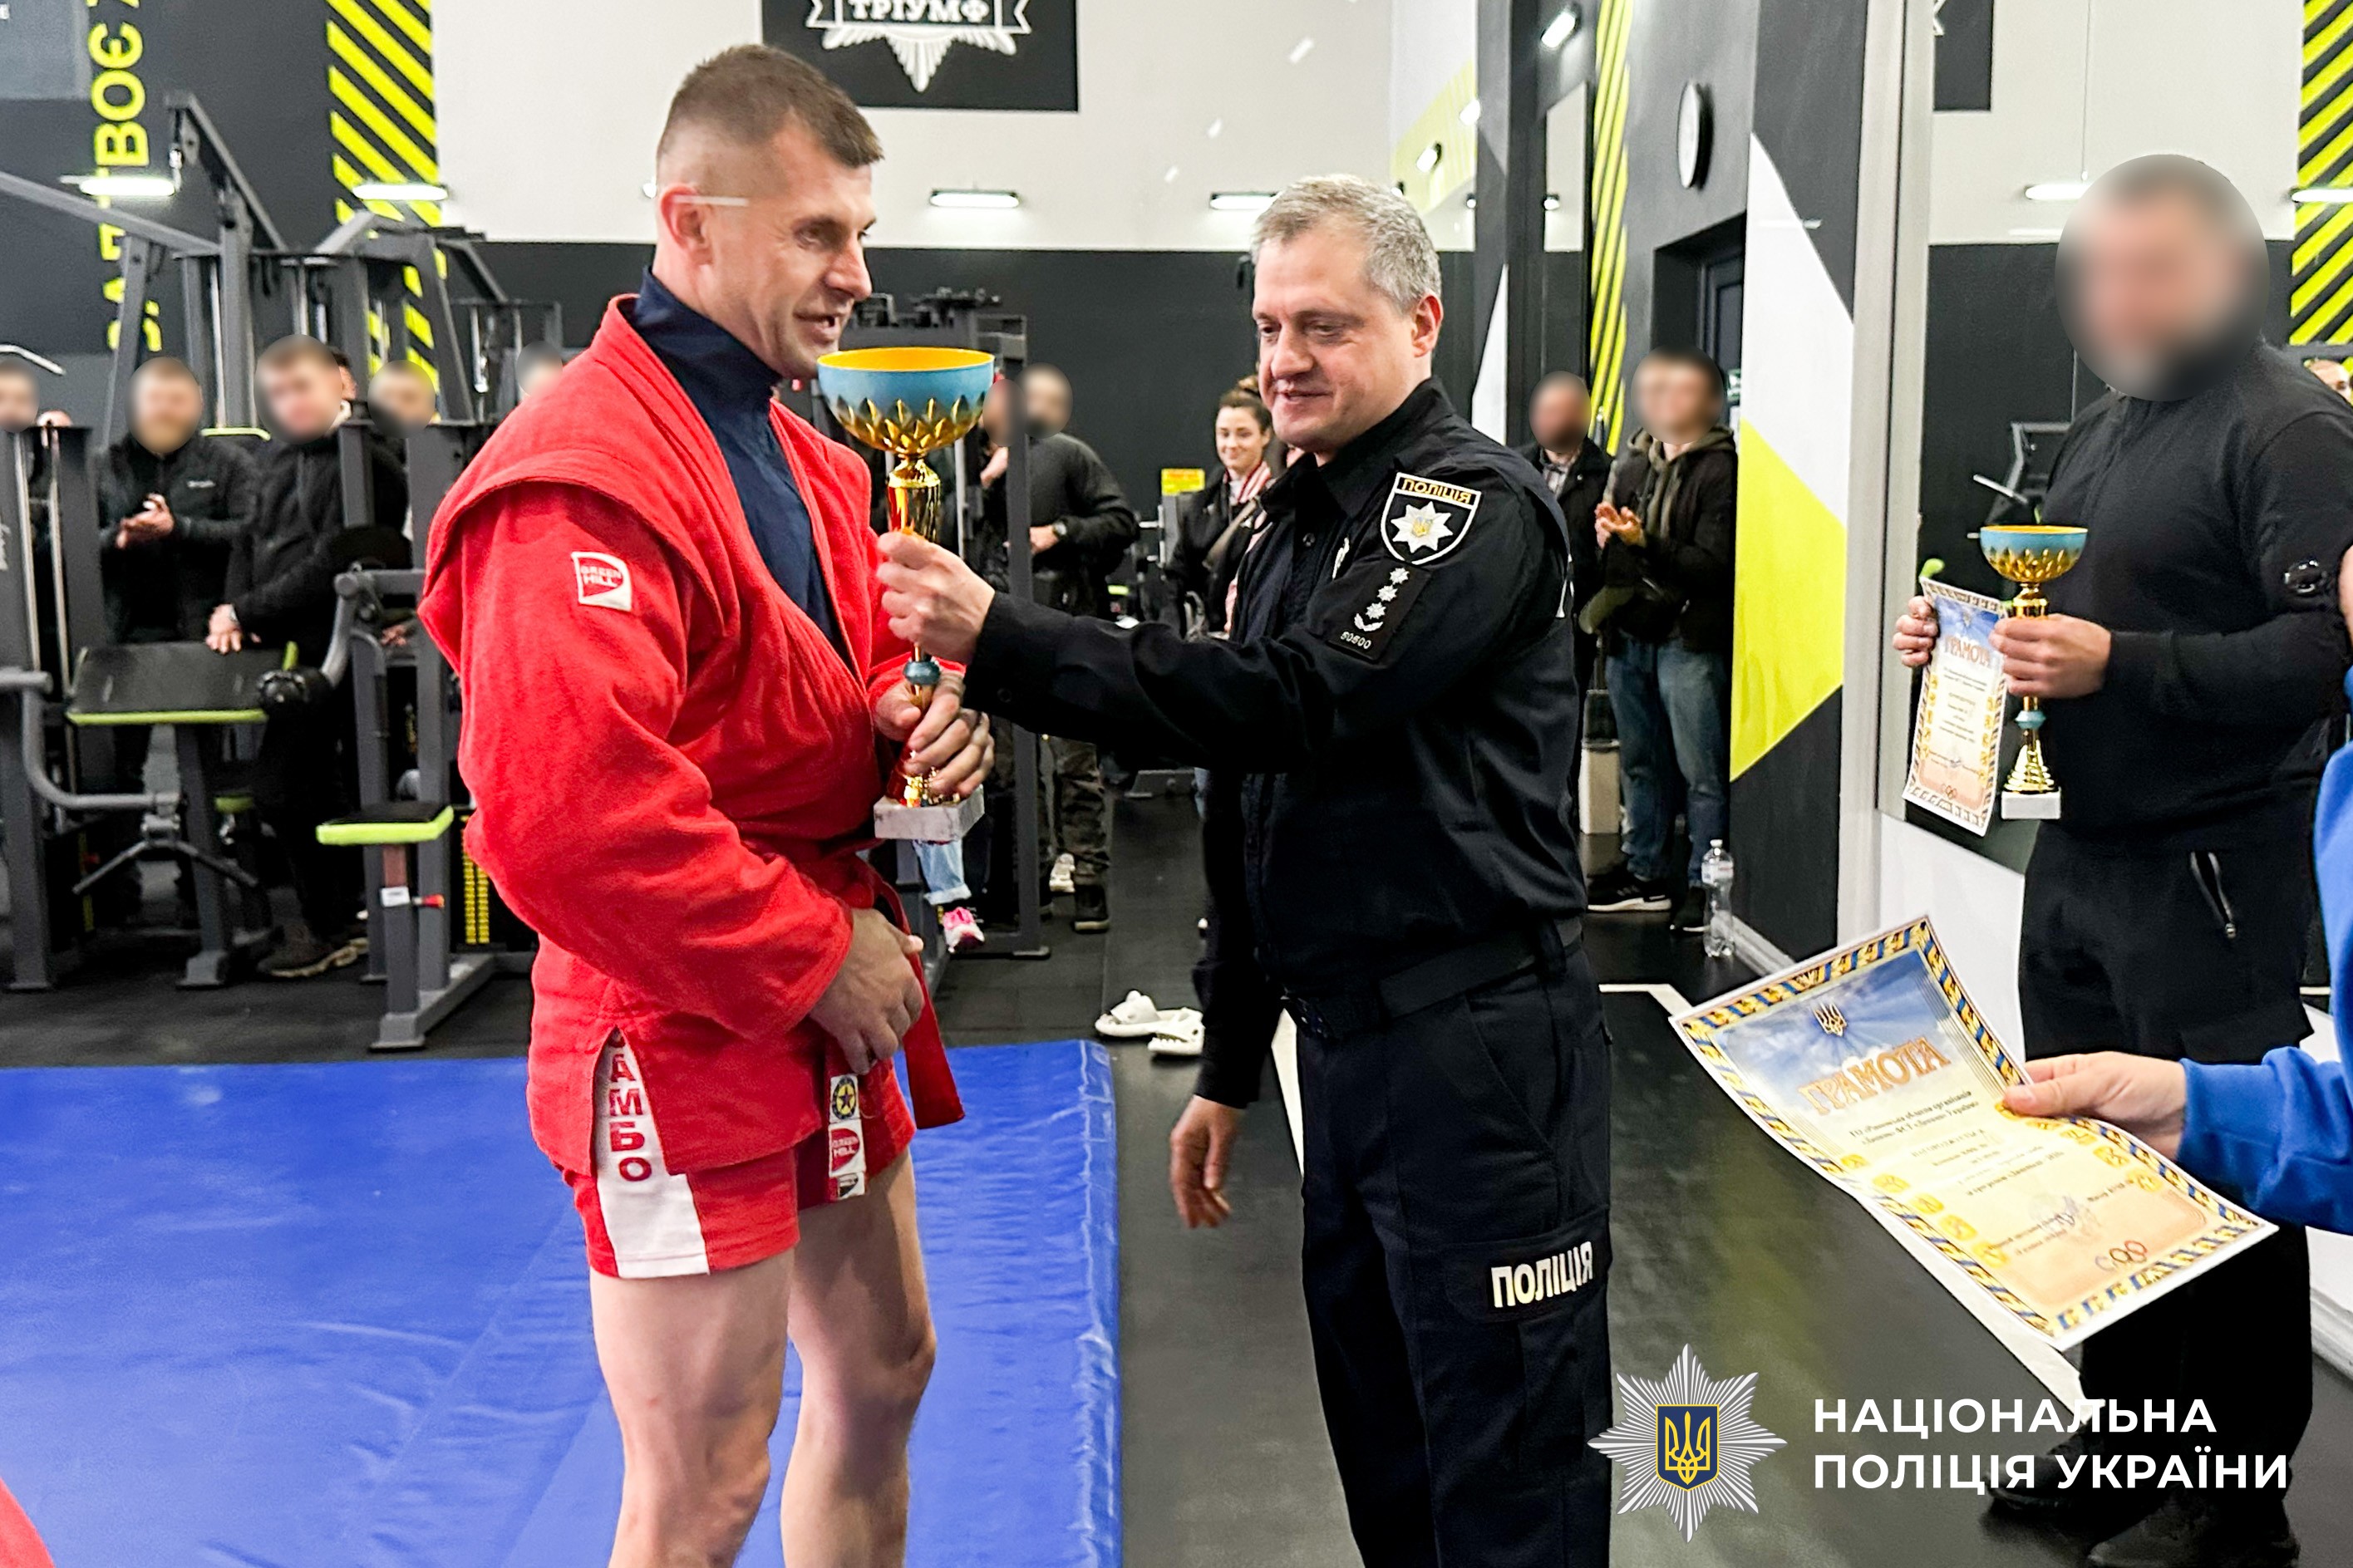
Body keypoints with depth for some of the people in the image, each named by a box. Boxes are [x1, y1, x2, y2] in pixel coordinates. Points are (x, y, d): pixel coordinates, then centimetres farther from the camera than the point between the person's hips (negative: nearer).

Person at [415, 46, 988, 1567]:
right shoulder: (583, 477, -20)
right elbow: (565, 816, -28)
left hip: (836, 1011, 9)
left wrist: (920, 717, -3)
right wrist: (815, 957, -20)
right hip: (687, 1040, -9)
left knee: (884, 1372, 23)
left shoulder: (808, 461, 11)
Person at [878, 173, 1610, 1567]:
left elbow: (1299, 701, -26)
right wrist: (1232, 1065, 19)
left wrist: (999, 639, -29)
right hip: (1345, 1039, 8)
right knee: (1382, 1448, 18)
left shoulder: (1476, 504, -10)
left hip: (1479, 1046, -8)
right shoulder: (1298, 525, 16)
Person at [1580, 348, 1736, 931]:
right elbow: (1608, 539, 24)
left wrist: (1647, 543, -24)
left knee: (1701, 770, -4)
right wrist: (1605, 532, 1)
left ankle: (1705, 884, 4)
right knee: (1641, 763, 15)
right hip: (1629, 633, 7)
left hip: (1690, 638, -7)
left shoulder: (1722, 470, -7)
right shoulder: (1634, 462, 14)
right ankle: (1647, 873, 26)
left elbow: (1714, 564, -14)